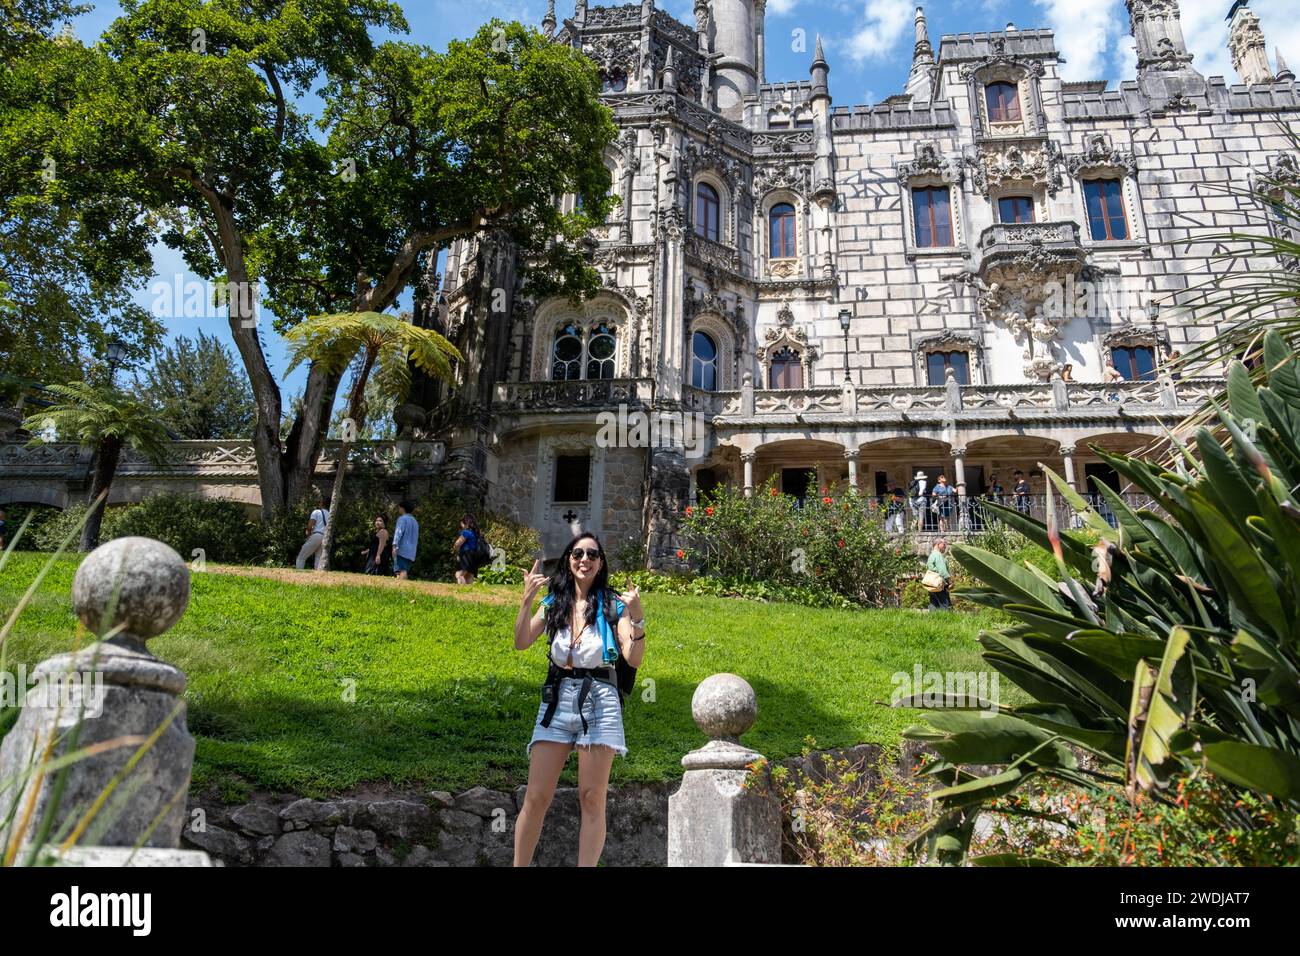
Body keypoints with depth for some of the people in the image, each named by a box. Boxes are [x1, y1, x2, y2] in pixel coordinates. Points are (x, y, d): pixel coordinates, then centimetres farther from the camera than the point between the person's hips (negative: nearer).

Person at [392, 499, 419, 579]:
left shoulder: (402, 519, -1)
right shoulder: (415, 521, 23)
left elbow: (399, 532, -16)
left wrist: (394, 545, -25)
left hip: (402, 550, -7)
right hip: (411, 553, 7)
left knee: (401, 570, -15)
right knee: (405, 571, 6)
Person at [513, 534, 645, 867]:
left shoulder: (613, 604, 3)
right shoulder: (554, 602, 11)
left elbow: (634, 659, -5)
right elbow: (521, 643, -1)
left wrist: (637, 618, -19)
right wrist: (527, 599, -12)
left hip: (599, 701, -2)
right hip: (557, 699, 2)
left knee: (592, 798, -1)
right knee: (536, 797, 0)